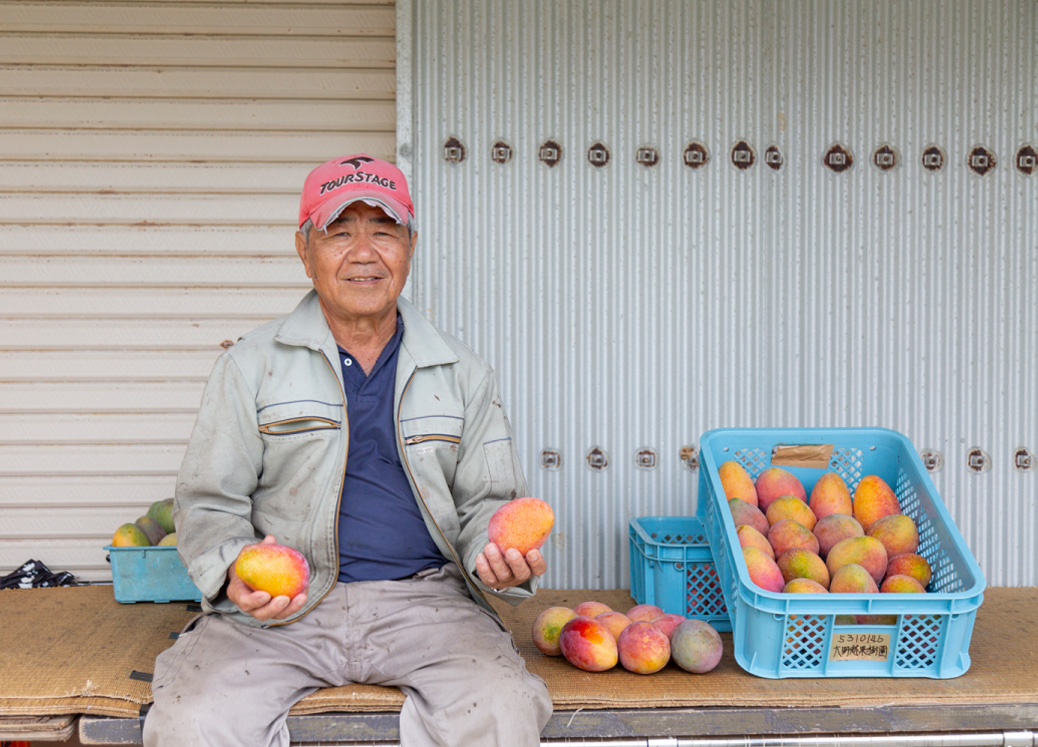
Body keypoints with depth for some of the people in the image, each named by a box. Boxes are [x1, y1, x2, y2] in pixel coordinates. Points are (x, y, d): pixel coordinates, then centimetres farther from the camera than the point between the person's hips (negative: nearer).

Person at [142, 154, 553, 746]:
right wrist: (235, 571, -15)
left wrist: (498, 554, -11)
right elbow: (210, 502, 7)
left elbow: (488, 501, 13)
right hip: (280, 607, 0)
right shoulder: (251, 365, 6)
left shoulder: (464, 375, 11)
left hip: (423, 598, 1)